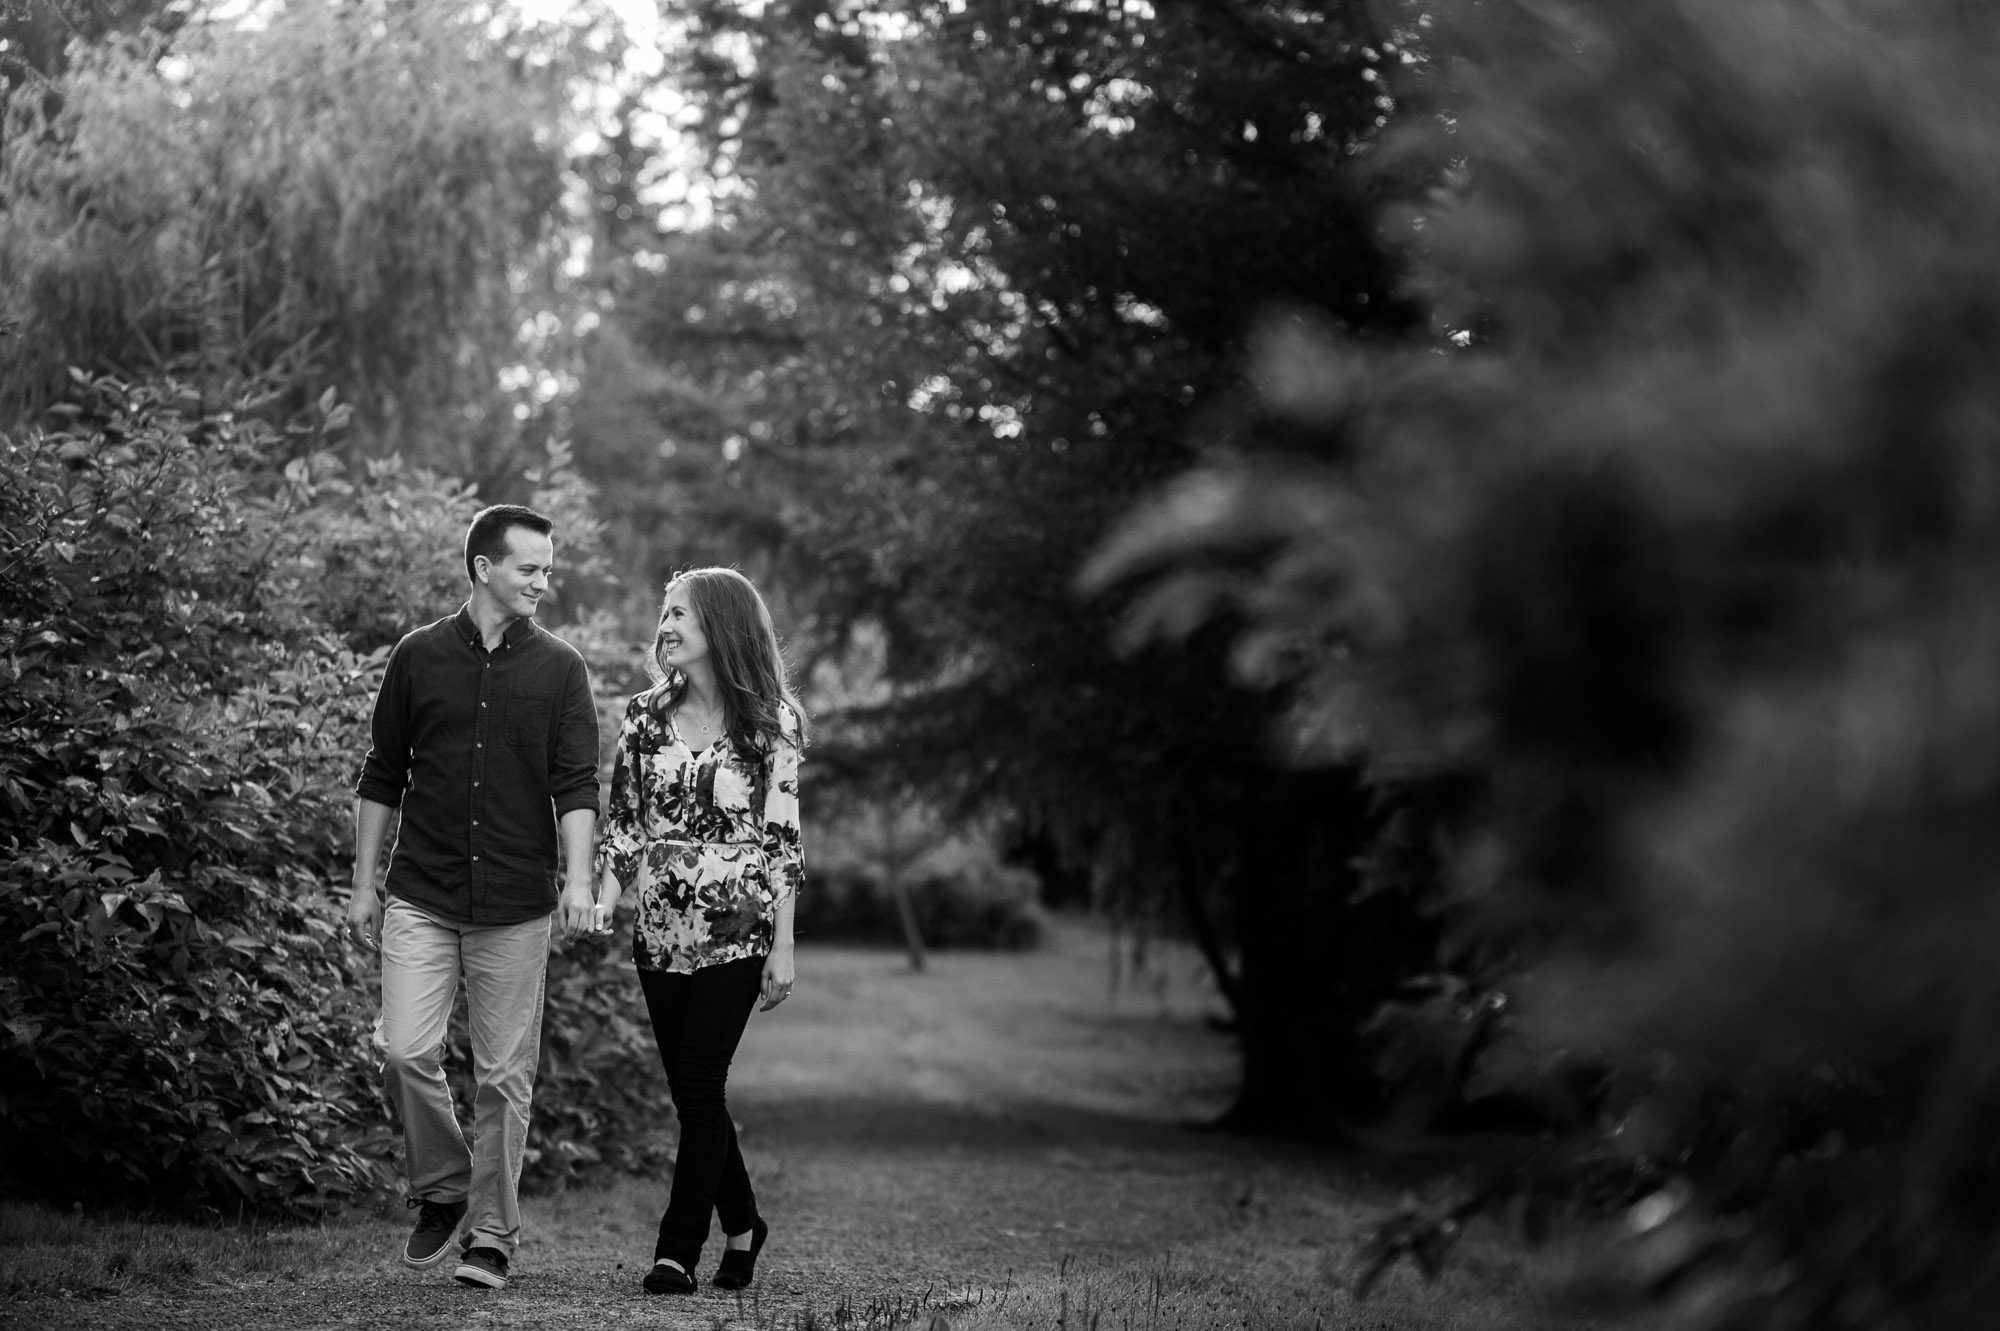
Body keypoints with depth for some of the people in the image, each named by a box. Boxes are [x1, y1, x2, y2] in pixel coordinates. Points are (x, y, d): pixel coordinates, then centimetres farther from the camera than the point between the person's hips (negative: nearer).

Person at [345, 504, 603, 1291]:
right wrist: (363, 885, 6)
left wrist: (578, 880, -18)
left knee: (504, 1075, 2)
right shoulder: (419, 658, 4)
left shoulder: (559, 670, 3)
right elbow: (381, 777, 10)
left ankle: (492, 1236, 13)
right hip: (420, 897, 0)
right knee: (405, 1050, -12)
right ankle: (440, 1189, 12)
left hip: (516, 907, 0)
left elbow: (576, 784, -4)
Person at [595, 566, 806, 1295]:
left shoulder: (772, 719, -4)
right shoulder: (646, 714, 6)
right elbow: (622, 824, 8)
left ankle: (679, 1249, -1)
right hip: (661, 929, 4)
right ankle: (741, 1223, 26)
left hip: (736, 932, -4)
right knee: (691, 1090, 8)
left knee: (698, 1087, -7)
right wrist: (600, 905, -4)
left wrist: (783, 945, -7)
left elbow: (783, 837, -5)